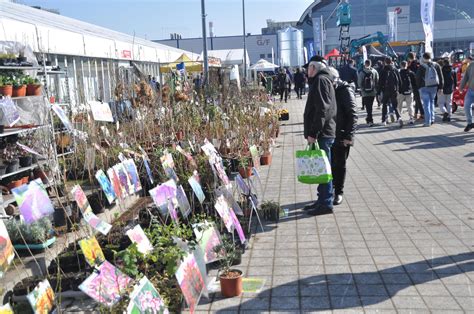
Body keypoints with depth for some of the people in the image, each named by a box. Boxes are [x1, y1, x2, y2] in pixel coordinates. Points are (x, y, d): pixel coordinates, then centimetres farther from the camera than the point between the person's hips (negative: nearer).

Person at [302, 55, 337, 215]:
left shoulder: (321, 80, -12)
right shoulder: (323, 80, 20)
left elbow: (322, 110, -21)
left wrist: (313, 133, -22)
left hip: (322, 134, -10)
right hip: (323, 132, 10)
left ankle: (326, 203, 1)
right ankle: (322, 200, 23)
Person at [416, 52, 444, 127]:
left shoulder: (422, 67, -9)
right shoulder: (436, 65, 5)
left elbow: (418, 78, -6)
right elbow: (440, 77, 8)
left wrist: (418, 86, 7)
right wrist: (440, 87, 12)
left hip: (424, 87, -4)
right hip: (434, 87, 4)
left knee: (426, 104, -1)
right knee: (431, 102, 20)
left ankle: (427, 122, -4)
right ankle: (432, 119, 19)